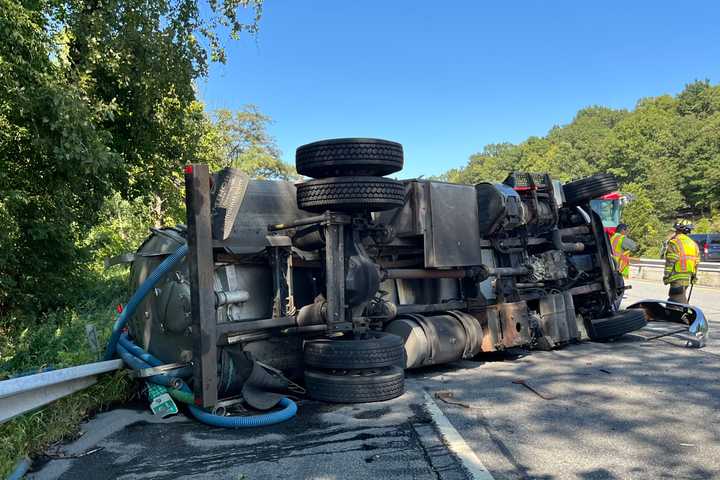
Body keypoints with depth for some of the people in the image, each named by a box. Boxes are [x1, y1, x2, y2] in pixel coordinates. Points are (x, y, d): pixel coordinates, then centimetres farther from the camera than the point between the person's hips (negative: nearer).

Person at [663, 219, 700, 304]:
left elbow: (670, 262, -15)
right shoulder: (694, 244, 14)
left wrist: (666, 277, -11)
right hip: (688, 277, 8)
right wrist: (693, 277, 23)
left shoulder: (674, 243, -10)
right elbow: (696, 263, 16)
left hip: (677, 278, -8)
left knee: (679, 301, -7)